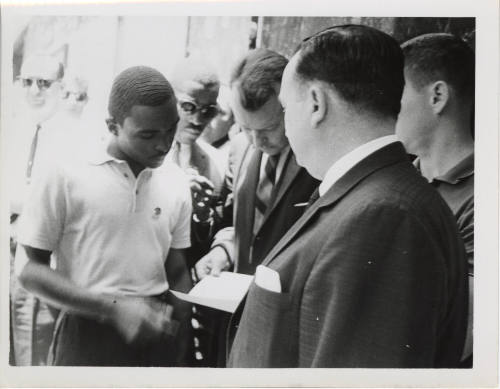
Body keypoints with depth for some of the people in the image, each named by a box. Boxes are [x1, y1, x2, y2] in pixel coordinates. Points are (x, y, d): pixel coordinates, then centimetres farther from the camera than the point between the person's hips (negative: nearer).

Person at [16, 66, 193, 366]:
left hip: (158, 335, 3)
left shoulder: (176, 183, 1)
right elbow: (30, 268, -8)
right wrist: (113, 307, -18)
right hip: (89, 337, -3)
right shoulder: (66, 177, -11)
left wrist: (183, 349, 3)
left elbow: (177, 273, 7)